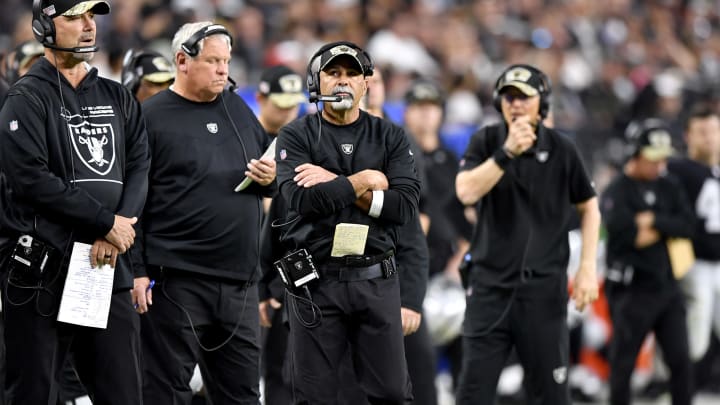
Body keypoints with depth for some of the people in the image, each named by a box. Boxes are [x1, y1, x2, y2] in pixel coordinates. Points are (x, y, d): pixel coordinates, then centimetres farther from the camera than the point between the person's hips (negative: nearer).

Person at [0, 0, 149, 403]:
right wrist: (107, 223, -14)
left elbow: (140, 168, 7)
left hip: (110, 266, 5)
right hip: (42, 271, -5)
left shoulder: (118, 98, 15)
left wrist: (118, 232, -11)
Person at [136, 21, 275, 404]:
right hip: (177, 281, -6)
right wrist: (136, 271, -13)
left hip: (239, 279, 6)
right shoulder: (152, 116, -4)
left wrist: (271, 179, 1)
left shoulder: (237, 108, 15)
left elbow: (271, 175, 26)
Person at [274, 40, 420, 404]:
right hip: (317, 281, -1)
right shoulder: (296, 136, 2)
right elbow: (303, 200, -15)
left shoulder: (390, 137, 7)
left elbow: (406, 205, -7)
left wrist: (336, 186, -12)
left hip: (376, 279, 2)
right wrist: (363, 181, -8)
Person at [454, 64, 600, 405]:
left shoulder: (561, 150, 0)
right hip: (490, 283, 1)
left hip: (543, 286, -1)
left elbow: (589, 207, 10)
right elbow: (466, 192, -14)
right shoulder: (486, 141, 2)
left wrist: (587, 269, 2)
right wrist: (507, 152, -22)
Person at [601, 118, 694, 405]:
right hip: (632, 288, -6)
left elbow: (687, 226, -1)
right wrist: (666, 228, -9)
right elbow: (623, 232, -25)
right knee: (623, 363, 3)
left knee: (680, 360, 5)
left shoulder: (668, 186, 9)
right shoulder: (617, 192, -11)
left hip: (666, 285, 6)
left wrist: (654, 222, -15)